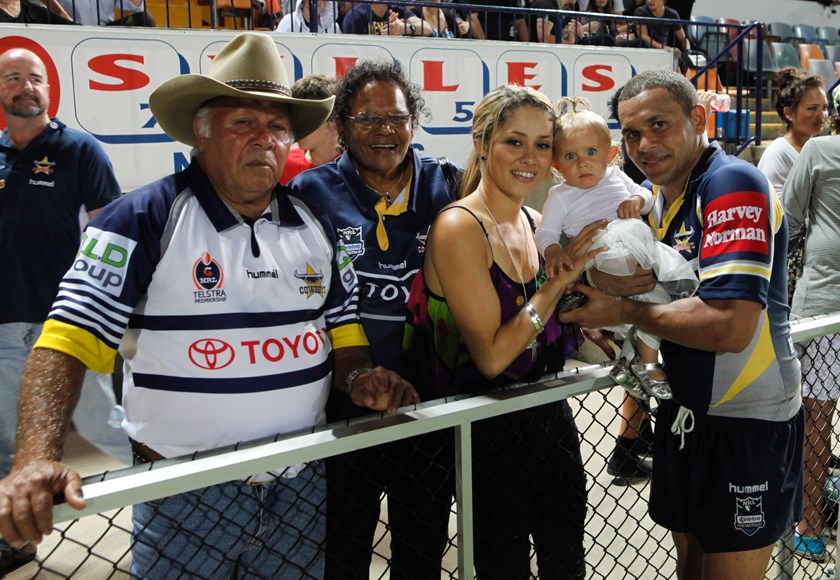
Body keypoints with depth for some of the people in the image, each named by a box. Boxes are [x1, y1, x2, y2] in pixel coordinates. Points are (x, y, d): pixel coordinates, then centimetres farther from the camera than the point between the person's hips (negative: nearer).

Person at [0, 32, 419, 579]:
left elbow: (343, 327, 14)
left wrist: (360, 375, -8)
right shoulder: (143, 219, -10)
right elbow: (68, 343, -15)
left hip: (302, 486, 5)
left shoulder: (314, 225, 6)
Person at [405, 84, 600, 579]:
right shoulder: (459, 227, -18)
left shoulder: (537, 224, 4)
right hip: (491, 431, -7)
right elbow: (492, 356, -22)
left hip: (550, 416, 7)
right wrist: (560, 281, -20)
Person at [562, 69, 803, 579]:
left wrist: (623, 312, -19)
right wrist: (608, 282, -10)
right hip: (685, 413, 8)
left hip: (748, 424, -8)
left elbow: (730, 326, -30)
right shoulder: (655, 197, 6)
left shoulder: (733, 184, -20)